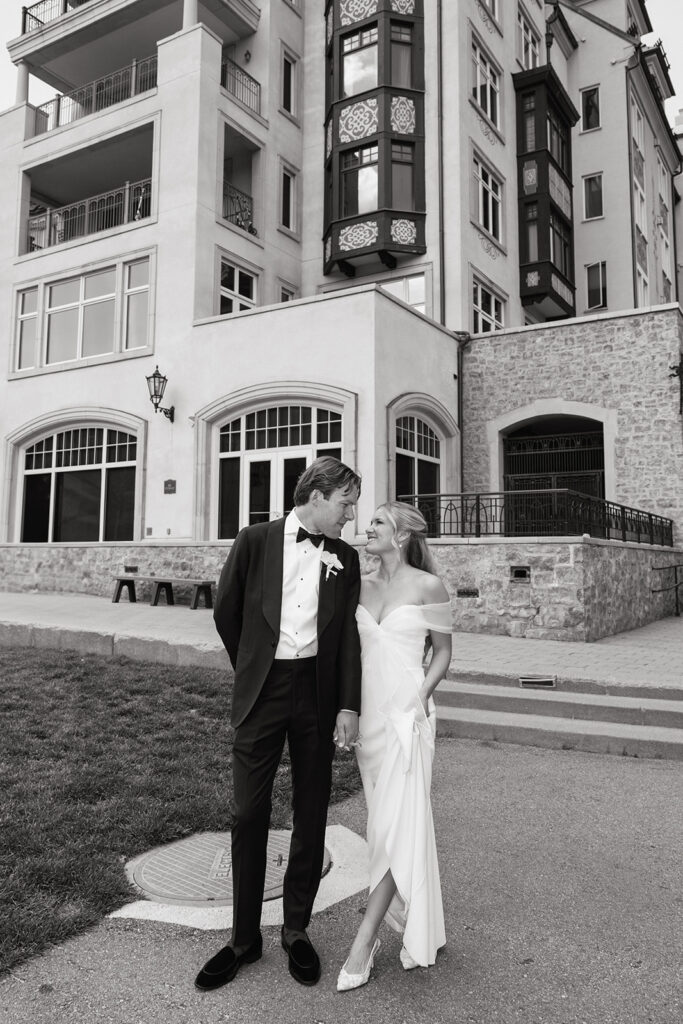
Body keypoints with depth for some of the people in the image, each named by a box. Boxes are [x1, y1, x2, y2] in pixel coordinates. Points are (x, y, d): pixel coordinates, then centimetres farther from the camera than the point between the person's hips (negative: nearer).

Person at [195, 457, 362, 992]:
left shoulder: (345, 558, 4)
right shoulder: (256, 540, -3)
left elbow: (349, 635, 1)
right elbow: (226, 613, 5)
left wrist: (349, 706, -7)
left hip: (318, 693, 2)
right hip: (262, 691, -2)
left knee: (311, 814, 11)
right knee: (250, 815, 6)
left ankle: (297, 930, 30)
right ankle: (245, 937, 25)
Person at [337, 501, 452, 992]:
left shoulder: (428, 586, -7)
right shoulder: (361, 585, 7)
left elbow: (442, 653, 0)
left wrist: (421, 698, -13)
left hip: (407, 714, -5)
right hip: (367, 714, 5)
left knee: (396, 824, -3)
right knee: (388, 823, 14)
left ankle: (365, 940, 7)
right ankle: (417, 929, 32)